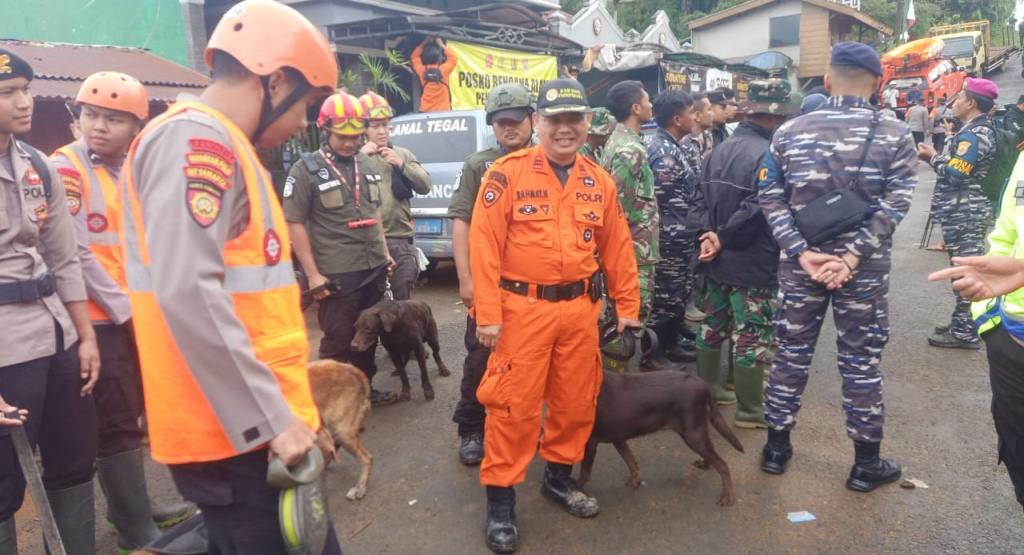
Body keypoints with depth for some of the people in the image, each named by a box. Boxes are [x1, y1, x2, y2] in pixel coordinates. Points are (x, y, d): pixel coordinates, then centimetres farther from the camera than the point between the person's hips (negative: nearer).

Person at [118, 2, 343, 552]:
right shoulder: (196, 140, -14)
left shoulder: (217, 147, 17)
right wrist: (271, 417, -20)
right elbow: (187, 294, -25)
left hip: (250, 421, 10)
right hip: (238, 430, -10)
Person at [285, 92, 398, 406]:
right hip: (336, 274, -6)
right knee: (338, 340, 3)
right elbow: (294, 224, -9)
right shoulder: (306, 170, -8)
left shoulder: (369, 165, 11)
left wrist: (385, 253, 17)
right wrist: (313, 274, -13)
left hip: (374, 268, 6)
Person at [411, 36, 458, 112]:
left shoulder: (422, 71, 0)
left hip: (425, 111, 2)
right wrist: (441, 45, 13)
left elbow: (414, 56, 19)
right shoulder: (444, 69, -7)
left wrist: (424, 43, 18)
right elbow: (454, 57, 11)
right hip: (443, 110, -2)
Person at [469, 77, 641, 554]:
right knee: (514, 404, 1)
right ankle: (500, 498, 16)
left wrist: (627, 306, 12)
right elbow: (484, 244, -10)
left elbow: (617, 248, 12)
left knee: (577, 399, 14)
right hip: (523, 308, -4)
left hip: (579, 308, 5)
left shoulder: (599, 182, 7)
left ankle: (559, 476, 36)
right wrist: (488, 314, -13)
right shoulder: (507, 173, -7)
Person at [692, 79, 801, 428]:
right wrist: (723, 237, -14)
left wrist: (708, 235, -8)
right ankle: (750, 411, 13)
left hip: (716, 259, 8)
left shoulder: (721, 150, 8)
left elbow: (702, 199, 4)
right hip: (753, 263, -8)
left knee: (712, 327, 19)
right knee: (751, 338, 2)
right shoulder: (768, 154, -19)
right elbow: (757, 208, -26)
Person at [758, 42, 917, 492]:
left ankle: (776, 448, 23)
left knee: (791, 353, 12)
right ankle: (866, 464, 20)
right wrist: (851, 257, -16)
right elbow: (893, 205, -12)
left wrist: (802, 252, -10)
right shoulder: (895, 136, -3)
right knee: (861, 361, 8)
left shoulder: (788, 132, 1)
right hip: (865, 268, -1)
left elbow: (770, 198, -5)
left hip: (800, 264, 2)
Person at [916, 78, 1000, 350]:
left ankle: (965, 332, -1)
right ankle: (964, 323, 26)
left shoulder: (972, 134, -17)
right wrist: (938, 155, 5)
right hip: (969, 210, 11)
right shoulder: (981, 129, 16)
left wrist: (933, 157, -7)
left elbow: (955, 174, -23)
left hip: (964, 213, -11)